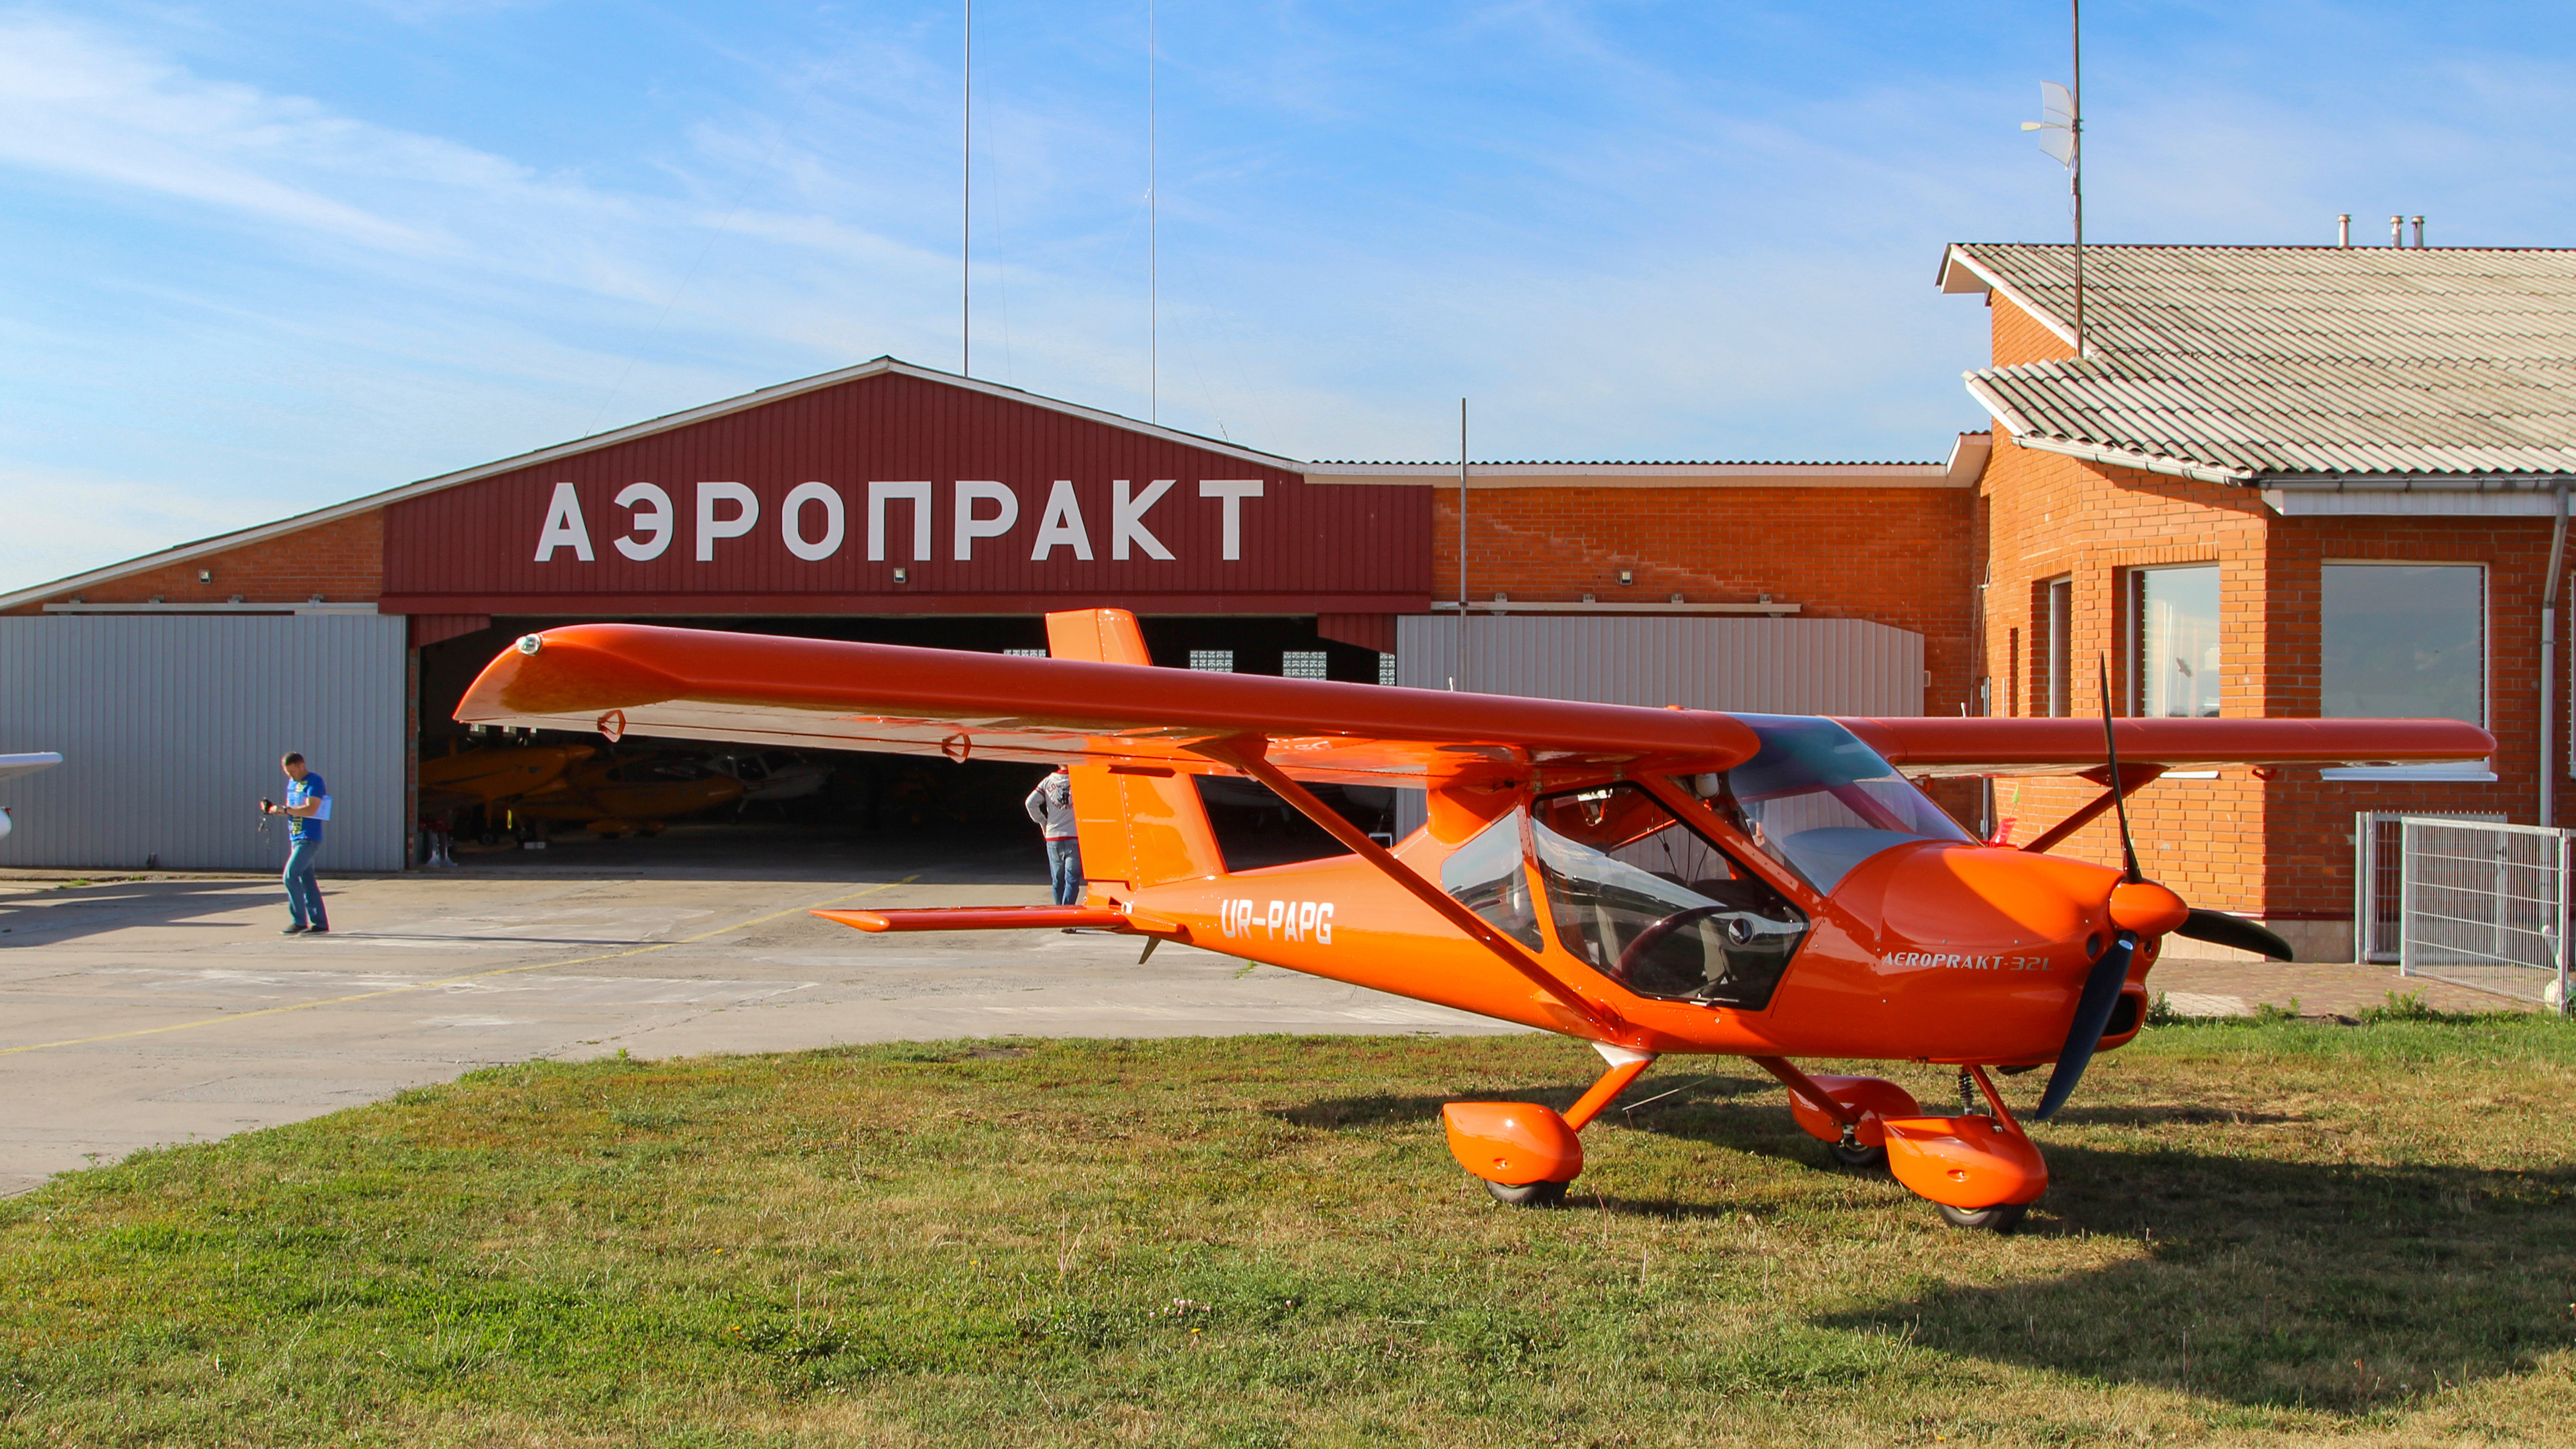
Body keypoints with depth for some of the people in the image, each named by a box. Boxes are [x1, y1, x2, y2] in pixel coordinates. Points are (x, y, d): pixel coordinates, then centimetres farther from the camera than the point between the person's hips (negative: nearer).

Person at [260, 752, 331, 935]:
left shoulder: (314, 782, -11)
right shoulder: (292, 783, 17)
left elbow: (310, 809, -21)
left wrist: (284, 809, -22)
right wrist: (273, 809, 3)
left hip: (309, 839, -9)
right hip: (296, 838, 9)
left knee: (290, 877, -14)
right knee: (307, 881, 7)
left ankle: (300, 922, -8)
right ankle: (320, 924, 9)